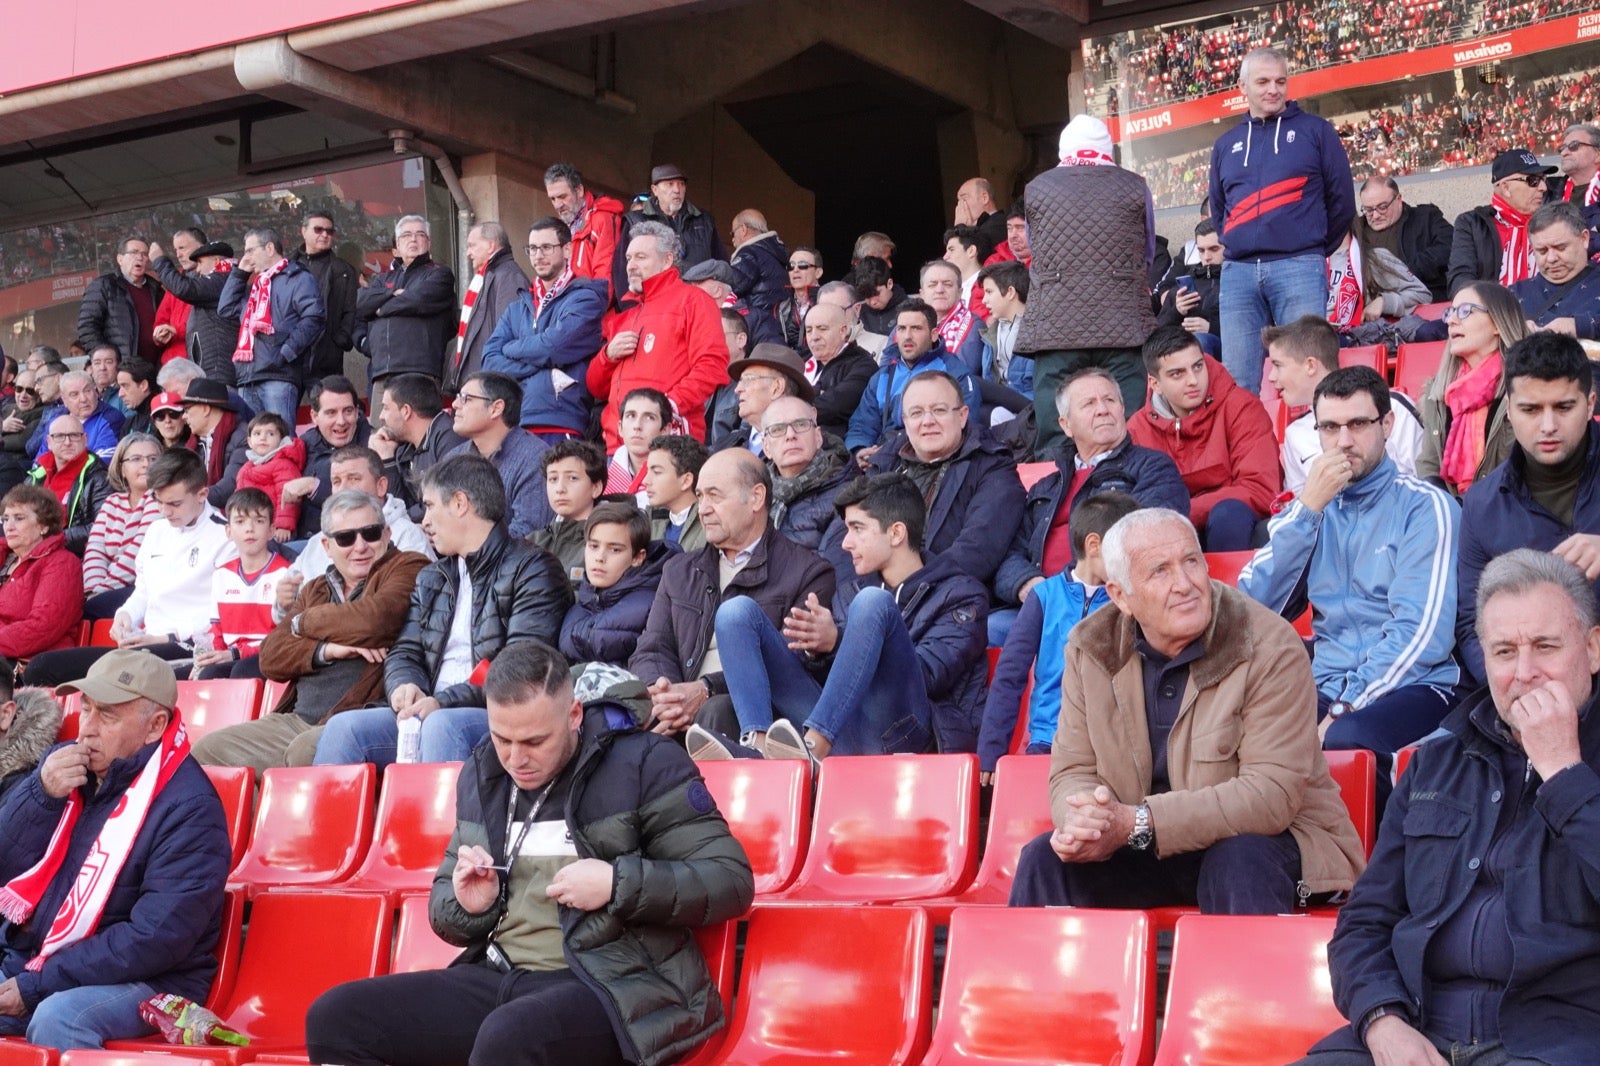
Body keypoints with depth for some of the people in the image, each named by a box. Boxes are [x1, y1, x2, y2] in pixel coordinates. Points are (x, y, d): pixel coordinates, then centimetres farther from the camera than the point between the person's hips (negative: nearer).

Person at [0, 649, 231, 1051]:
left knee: (58, 1017, -33)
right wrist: (41, 794, -14)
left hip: (144, 983, -6)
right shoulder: (63, 764, 5)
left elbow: (155, 939, -20)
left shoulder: (188, 809, -15)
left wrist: (38, 986, -20)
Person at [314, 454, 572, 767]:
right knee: (344, 728, -15)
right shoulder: (431, 578, 24)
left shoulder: (531, 569, -1)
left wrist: (445, 702, -22)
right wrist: (405, 687, -6)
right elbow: (404, 652, 20)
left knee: (443, 725, -36)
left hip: (499, 718, -6)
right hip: (428, 714, 7)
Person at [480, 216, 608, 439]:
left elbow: (553, 347, -12)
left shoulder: (584, 298, 2)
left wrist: (511, 349, 8)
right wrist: (547, 375, -7)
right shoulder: (518, 305, 20)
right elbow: (490, 360, 7)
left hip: (559, 428, -5)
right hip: (511, 424, 5)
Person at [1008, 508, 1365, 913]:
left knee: (1241, 863, -35)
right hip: (1144, 850, 4)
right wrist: (1085, 821, -27)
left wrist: (1138, 824, -32)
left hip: (1262, 839, -4)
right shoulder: (1091, 648, -2)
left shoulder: (1271, 648, -17)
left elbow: (1272, 794, -25)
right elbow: (1073, 771, -1)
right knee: (1044, 859, -17)